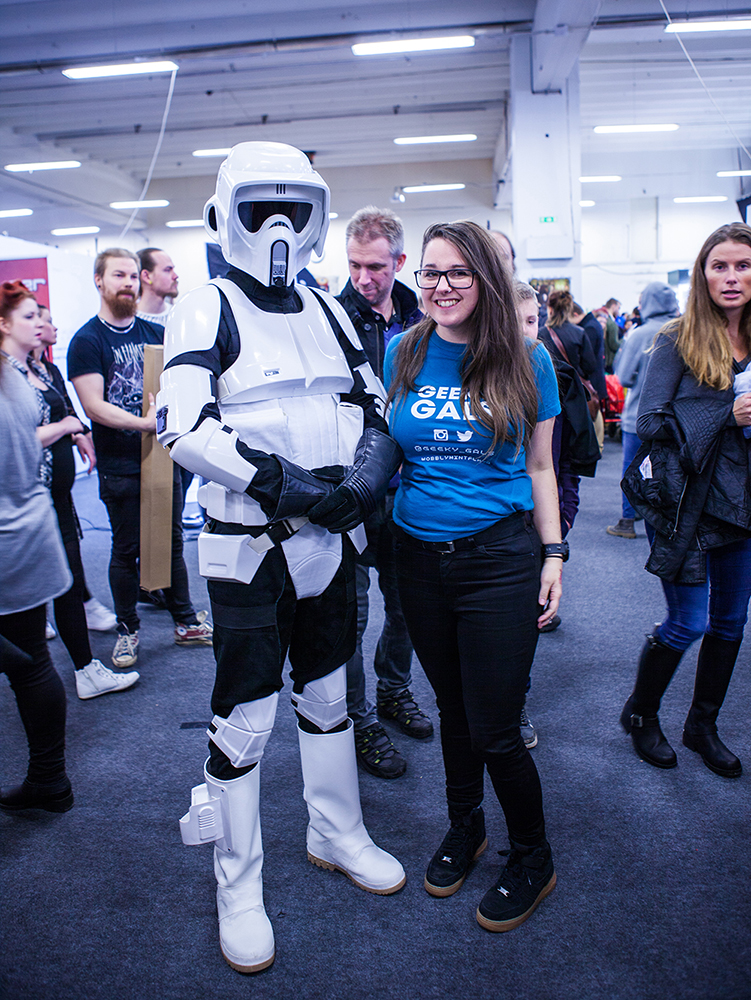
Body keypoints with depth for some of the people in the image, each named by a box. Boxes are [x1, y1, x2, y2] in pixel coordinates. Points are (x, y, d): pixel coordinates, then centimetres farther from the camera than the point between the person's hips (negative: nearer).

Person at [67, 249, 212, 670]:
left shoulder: (155, 333, 10)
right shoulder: (86, 341, -4)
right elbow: (93, 405, -14)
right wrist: (142, 423, -25)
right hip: (120, 467, -4)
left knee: (173, 542, 12)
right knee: (127, 550, 6)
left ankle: (186, 622, 25)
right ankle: (128, 630, 23)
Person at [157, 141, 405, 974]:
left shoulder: (325, 310, 11)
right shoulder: (208, 311, -7)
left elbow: (372, 400, 13)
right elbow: (180, 424, -20)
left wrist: (372, 461, -8)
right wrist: (280, 482, -26)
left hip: (331, 540, 6)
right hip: (249, 548, -6)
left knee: (328, 693, 19)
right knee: (244, 719, 4)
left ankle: (336, 835, 41)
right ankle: (238, 887, 25)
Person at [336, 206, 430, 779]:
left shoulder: (418, 320, 6)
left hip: (406, 489, 5)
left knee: (406, 602, 18)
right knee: (352, 611, 5)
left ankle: (395, 691, 41)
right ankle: (360, 722, 22)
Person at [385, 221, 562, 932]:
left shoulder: (527, 361, -1)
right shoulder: (401, 354, 2)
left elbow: (539, 468, 4)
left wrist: (553, 555, 0)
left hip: (500, 558, -2)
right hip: (419, 555, 3)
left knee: (493, 730, 1)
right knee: (451, 708, 18)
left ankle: (532, 861, 28)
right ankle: (463, 829, 43)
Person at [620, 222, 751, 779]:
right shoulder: (679, 341, -7)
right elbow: (650, 420, -13)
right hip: (688, 505, -5)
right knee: (688, 623, 1)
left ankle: (703, 726, 33)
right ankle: (641, 714, 26)